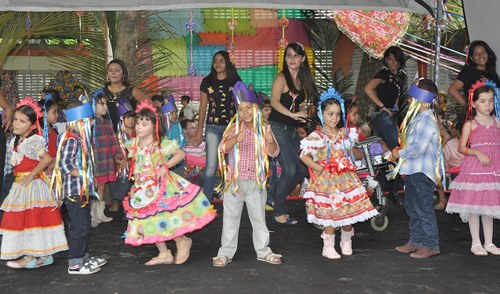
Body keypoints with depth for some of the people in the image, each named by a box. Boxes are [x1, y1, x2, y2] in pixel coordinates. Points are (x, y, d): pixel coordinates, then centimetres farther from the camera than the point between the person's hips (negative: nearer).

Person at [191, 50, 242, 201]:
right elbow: (203, 107, 9)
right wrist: (199, 132, 7)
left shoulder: (236, 81, 5)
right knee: (211, 167, -5)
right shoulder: (207, 82, 7)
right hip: (213, 127, 0)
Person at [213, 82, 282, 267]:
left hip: (256, 181, 1)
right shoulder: (233, 128, -3)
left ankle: (263, 251, 25)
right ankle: (226, 252, 17)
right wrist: (236, 139, -34)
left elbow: (273, 153, -2)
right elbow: (222, 148, -15)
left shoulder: (263, 129, 2)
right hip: (234, 180, -1)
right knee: (230, 218, 8)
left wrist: (270, 140, -23)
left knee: (259, 218, 12)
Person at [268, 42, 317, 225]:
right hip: (278, 128, -8)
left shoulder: (302, 80, 15)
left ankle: (277, 199, 22)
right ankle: (279, 211, 1)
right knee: (290, 170, -14)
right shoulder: (281, 78, -7)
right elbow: (274, 102, -21)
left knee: (303, 170, 4)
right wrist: (292, 114, -31)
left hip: (293, 130, 8)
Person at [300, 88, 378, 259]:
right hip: (326, 180, -5)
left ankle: (346, 242, 31)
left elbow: (351, 150, 26)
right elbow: (304, 156, -13)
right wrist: (320, 168, -14)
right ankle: (328, 247, 15)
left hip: (345, 178, 5)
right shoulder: (317, 136, -11)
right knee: (330, 214, -2)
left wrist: (359, 155, 9)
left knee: (349, 212, 7)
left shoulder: (343, 134, 8)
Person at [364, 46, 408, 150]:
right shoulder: (384, 73, -9)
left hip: (393, 116, 9)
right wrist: (382, 106, -18)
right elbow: (368, 89, -23)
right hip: (384, 116, -9)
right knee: (395, 148, -13)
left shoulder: (400, 75, 15)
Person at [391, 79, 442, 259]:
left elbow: (419, 148, -25)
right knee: (412, 207, 17)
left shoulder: (427, 120, -18)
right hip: (412, 171, 11)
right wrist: (399, 151, 7)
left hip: (422, 172, -11)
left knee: (424, 209, -4)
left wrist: (400, 153, -12)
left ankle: (431, 245, 5)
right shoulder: (417, 118, 14)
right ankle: (416, 241, 27)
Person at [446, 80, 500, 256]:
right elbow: (462, 148, -4)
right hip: (474, 168, -4)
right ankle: (476, 243, 12)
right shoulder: (470, 125, -2)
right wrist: (477, 152, -18)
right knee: (474, 206, 0)